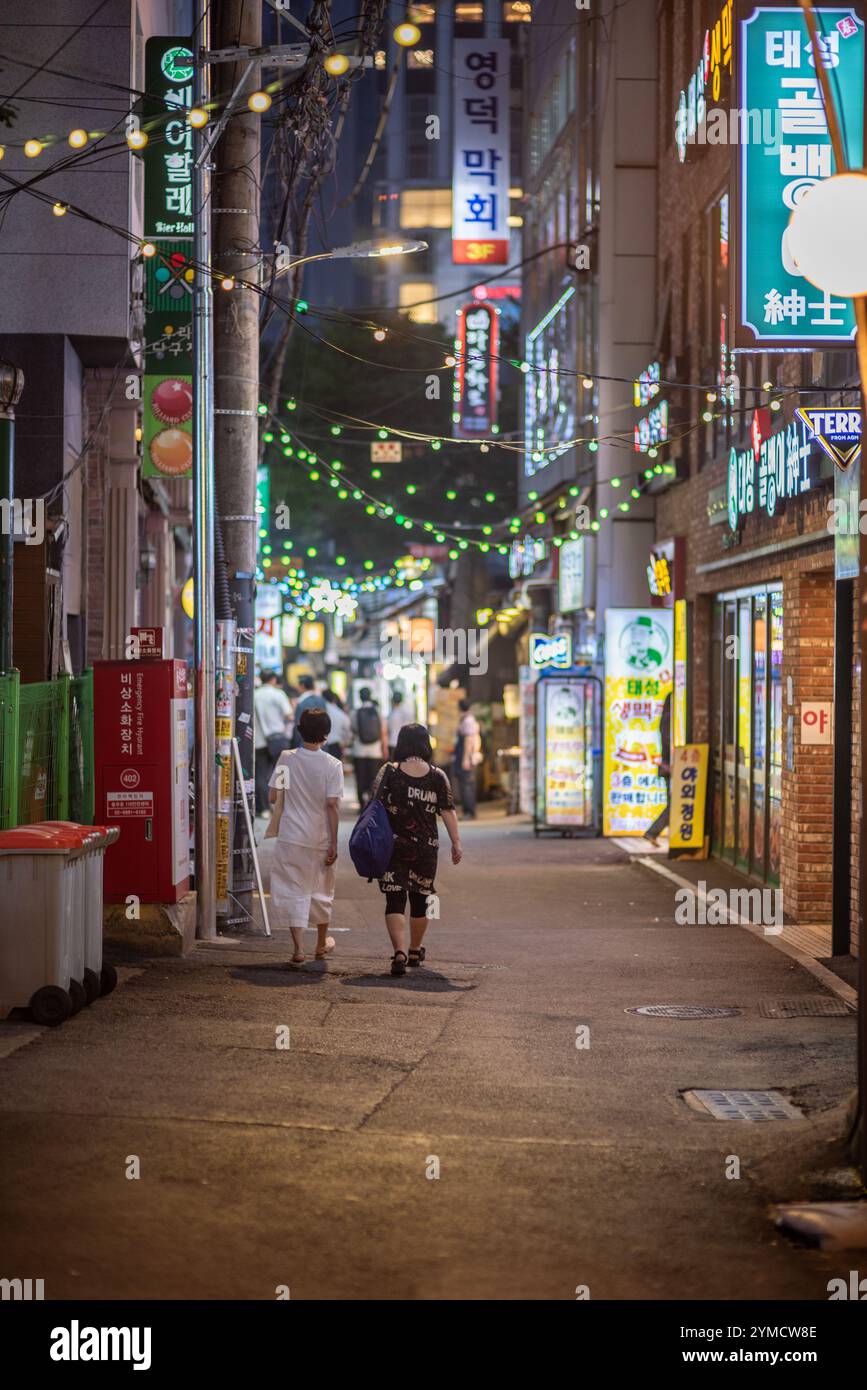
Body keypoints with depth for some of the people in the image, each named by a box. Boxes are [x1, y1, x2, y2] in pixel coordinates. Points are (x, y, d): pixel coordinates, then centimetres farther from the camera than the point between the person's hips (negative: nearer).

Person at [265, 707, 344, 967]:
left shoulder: (286, 759, -4)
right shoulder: (332, 765, -9)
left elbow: (274, 797, -1)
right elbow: (332, 804, -12)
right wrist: (334, 844, -7)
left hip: (290, 837, 0)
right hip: (320, 838, 0)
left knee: (293, 890, 4)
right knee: (321, 890, 18)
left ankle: (298, 947, -7)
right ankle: (322, 943, 34)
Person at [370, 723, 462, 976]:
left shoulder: (389, 772, -5)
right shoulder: (438, 777, -2)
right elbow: (448, 812, -3)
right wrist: (456, 843, 2)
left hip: (392, 846, -2)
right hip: (426, 848, 2)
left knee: (395, 900, -2)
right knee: (420, 898, 18)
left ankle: (399, 952, -20)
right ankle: (415, 951, 33)